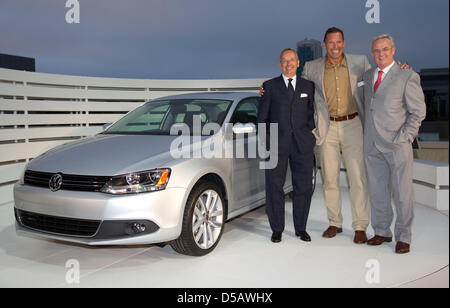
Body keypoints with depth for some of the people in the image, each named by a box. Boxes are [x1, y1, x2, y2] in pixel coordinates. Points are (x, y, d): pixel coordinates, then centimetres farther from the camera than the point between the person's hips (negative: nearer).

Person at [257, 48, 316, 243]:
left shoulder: (308, 86, 13)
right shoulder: (270, 86, 8)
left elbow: (311, 115, 14)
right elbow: (262, 117, 7)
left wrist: (311, 139, 5)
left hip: (302, 144, 2)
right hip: (277, 144, -1)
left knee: (304, 187, 4)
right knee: (274, 187, 1)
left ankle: (301, 228, 18)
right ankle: (277, 229, 14)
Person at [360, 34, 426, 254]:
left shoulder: (407, 77, -2)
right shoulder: (367, 77, 14)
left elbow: (418, 111, -2)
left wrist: (405, 136, -11)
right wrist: (367, 134, 12)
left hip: (397, 145, -5)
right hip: (372, 145, 5)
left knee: (402, 193, 1)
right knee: (377, 192, 11)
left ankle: (403, 237, 13)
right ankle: (382, 232, 24)